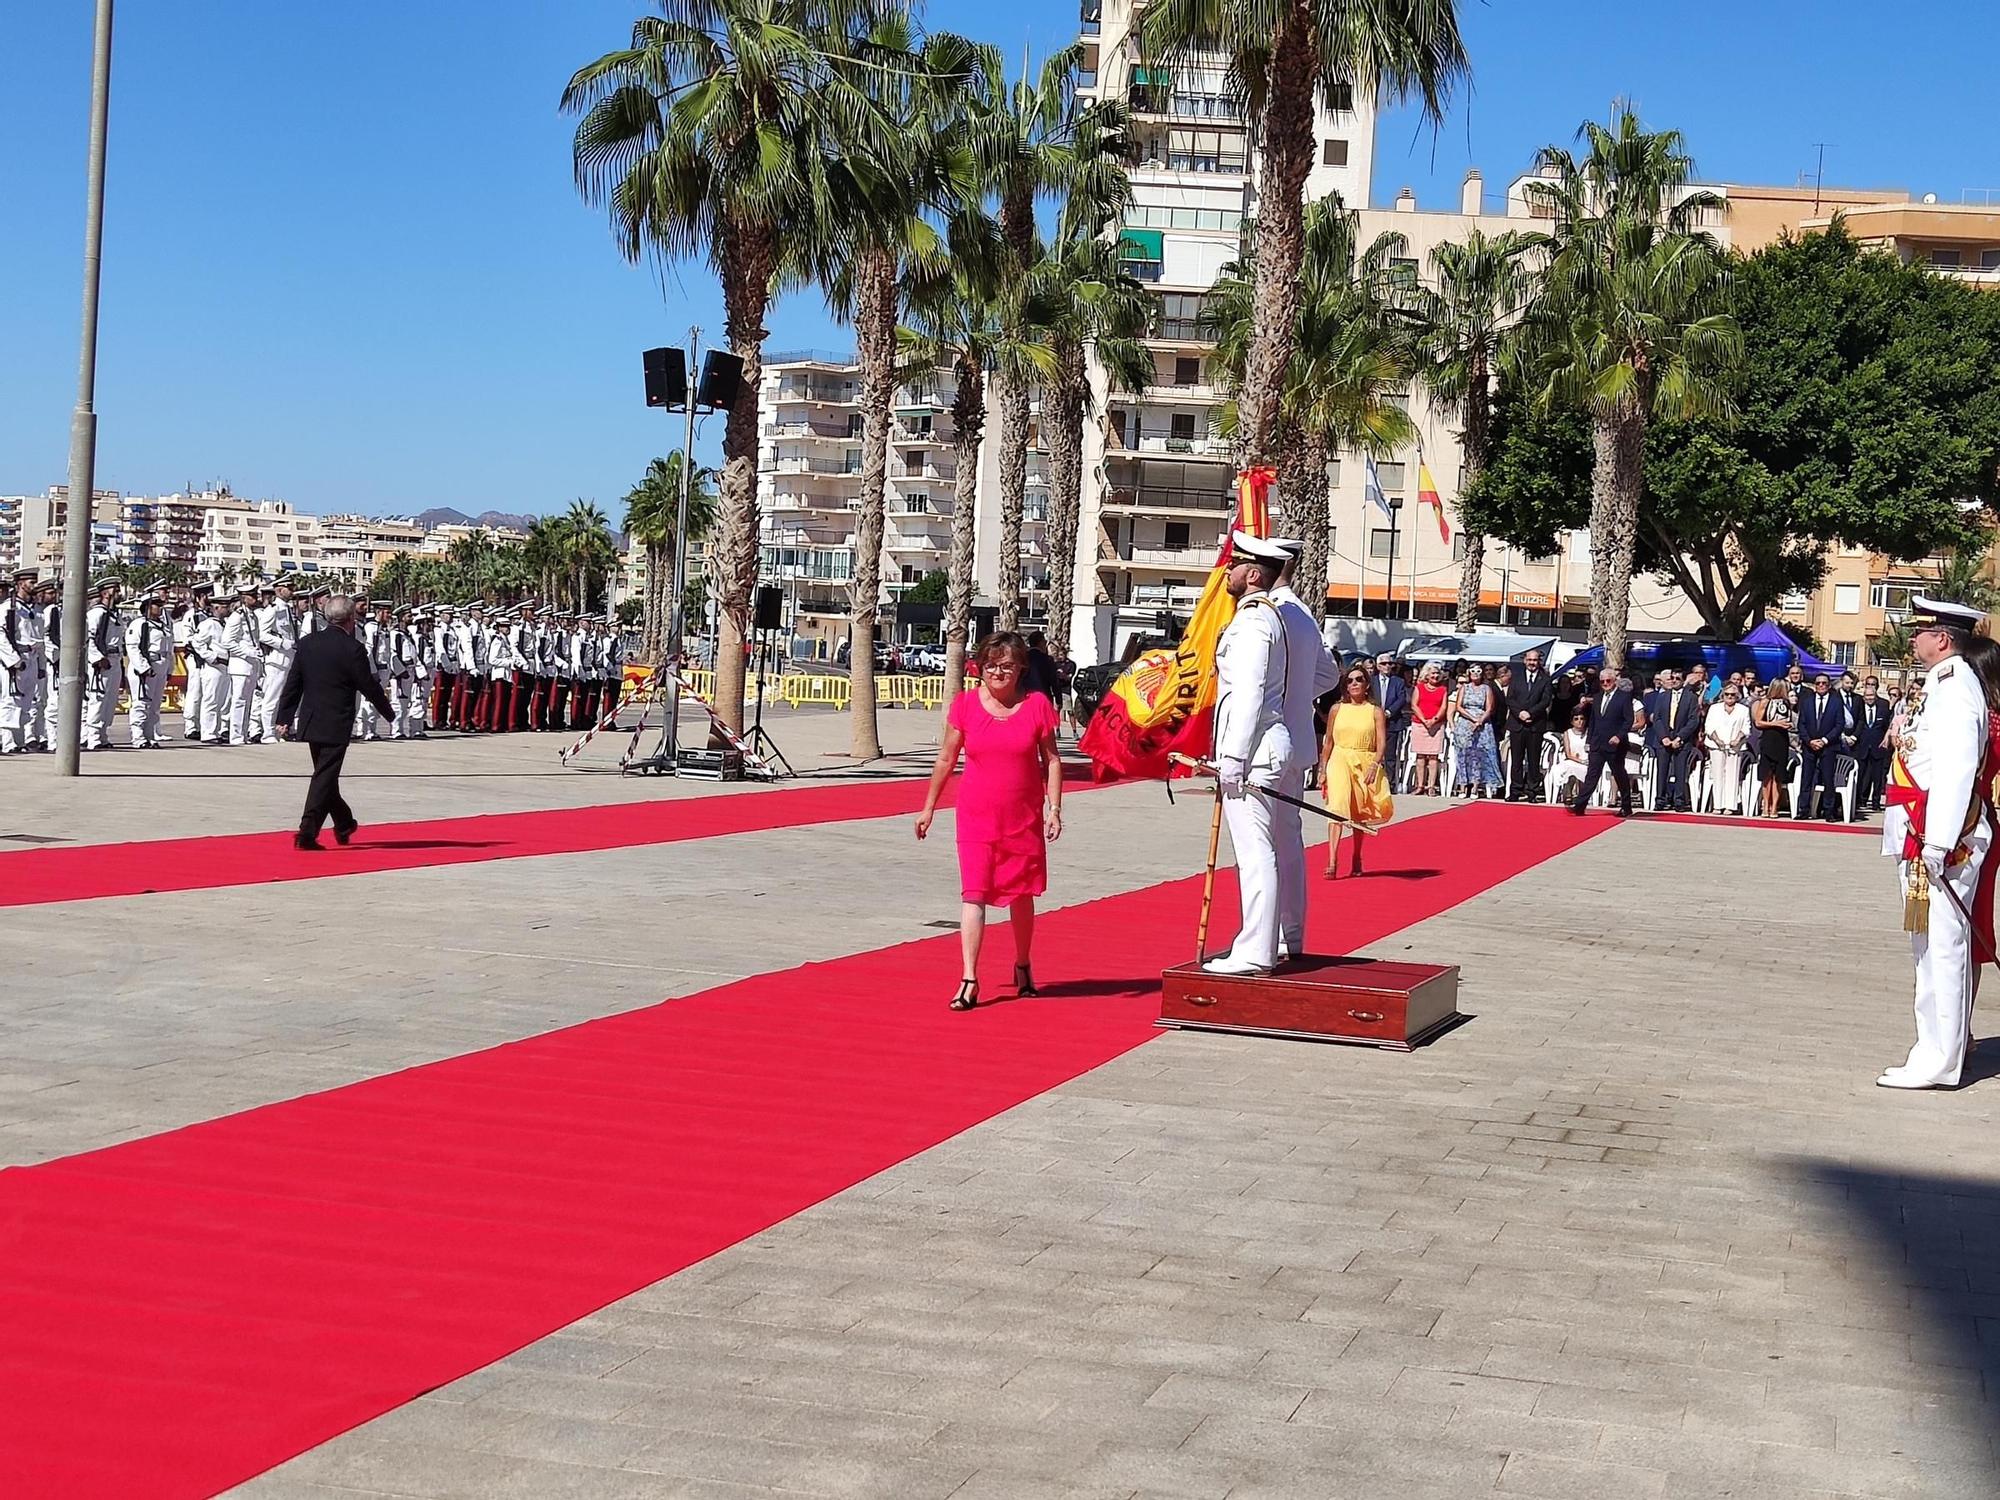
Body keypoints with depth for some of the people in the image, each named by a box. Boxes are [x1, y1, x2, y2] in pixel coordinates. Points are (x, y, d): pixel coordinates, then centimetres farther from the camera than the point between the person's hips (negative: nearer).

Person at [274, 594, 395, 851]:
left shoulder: (307, 643, 3)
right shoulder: (353, 649, -14)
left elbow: (293, 684, 6)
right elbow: (370, 687, -9)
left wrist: (285, 717, 11)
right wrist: (389, 712, 7)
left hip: (310, 723, 7)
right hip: (336, 726, -6)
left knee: (326, 775, 18)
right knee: (324, 778, -3)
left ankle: (344, 824, 34)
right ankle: (307, 833, -9)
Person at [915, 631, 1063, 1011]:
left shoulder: (1037, 705, -3)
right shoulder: (966, 704, -2)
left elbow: (1051, 760, 3)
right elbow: (946, 759, 7)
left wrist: (1054, 808, -5)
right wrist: (929, 807, 10)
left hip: (1024, 819, 1)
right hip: (976, 817, -1)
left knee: (1021, 894, 13)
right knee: (973, 894, -8)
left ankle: (1023, 966, 34)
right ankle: (969, 980, -10)